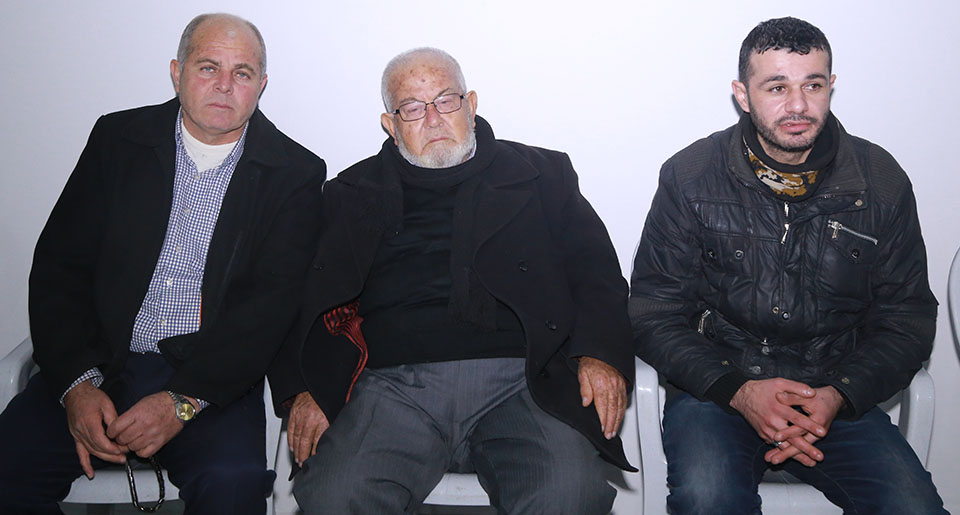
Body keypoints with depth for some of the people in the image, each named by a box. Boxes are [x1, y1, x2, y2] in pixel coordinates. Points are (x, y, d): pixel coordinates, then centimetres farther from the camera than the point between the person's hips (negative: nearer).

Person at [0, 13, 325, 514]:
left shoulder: (295, 173, 1)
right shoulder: (118, 139, 8)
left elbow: (274, 302, -7)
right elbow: (58, 266, 5)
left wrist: (183, 400, -17)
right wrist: (76, 383, -9)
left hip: (211, 378, -2)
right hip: (98, 365, 3)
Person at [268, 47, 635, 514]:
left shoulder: (540, 174, 19)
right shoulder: (352, 195, 20)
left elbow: (598, 273, 13)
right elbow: (306, 298, 16)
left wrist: (599, 353, -6)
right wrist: (305, 387, -1)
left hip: (519, 379, 0)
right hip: (394, 385, 1)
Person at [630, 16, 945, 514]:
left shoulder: (881, 182, 2)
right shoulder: (690, 178, -3)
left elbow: (907, 317, 8)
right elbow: (654, 315, -2)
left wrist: (839, 395, -10)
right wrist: (737, 391, -16)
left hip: (836, 394, 2)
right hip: (716, 384, -2)